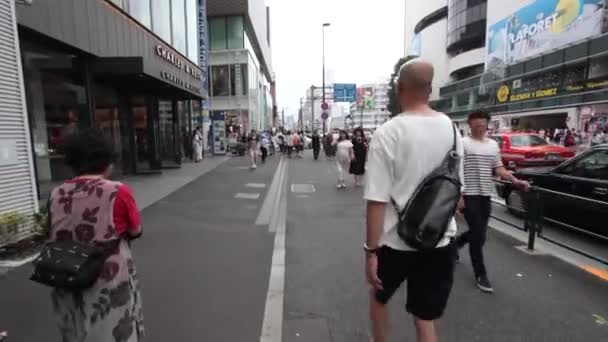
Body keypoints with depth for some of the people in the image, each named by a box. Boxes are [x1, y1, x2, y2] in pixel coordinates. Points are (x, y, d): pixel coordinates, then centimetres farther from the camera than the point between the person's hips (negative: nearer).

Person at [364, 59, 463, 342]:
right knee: (425, 318, 17)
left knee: (379, 297, 25)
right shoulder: (451, 129, 1)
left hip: (396, 240, -4)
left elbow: (377, 200, -20)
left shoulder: (388, 133, -17)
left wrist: (371, 250, -12)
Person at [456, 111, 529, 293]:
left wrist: (515, 180, -5)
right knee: (478, 236, -4)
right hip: (470, 195, -6)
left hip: (486, 195, 6)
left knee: (478, 232, 16)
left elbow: (499, 168, 12)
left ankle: (455, 243, 44)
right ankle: (480, 275, 10)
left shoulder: (493, 145, 12)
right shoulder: (463, 143, -7)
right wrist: (459, 195, -14)